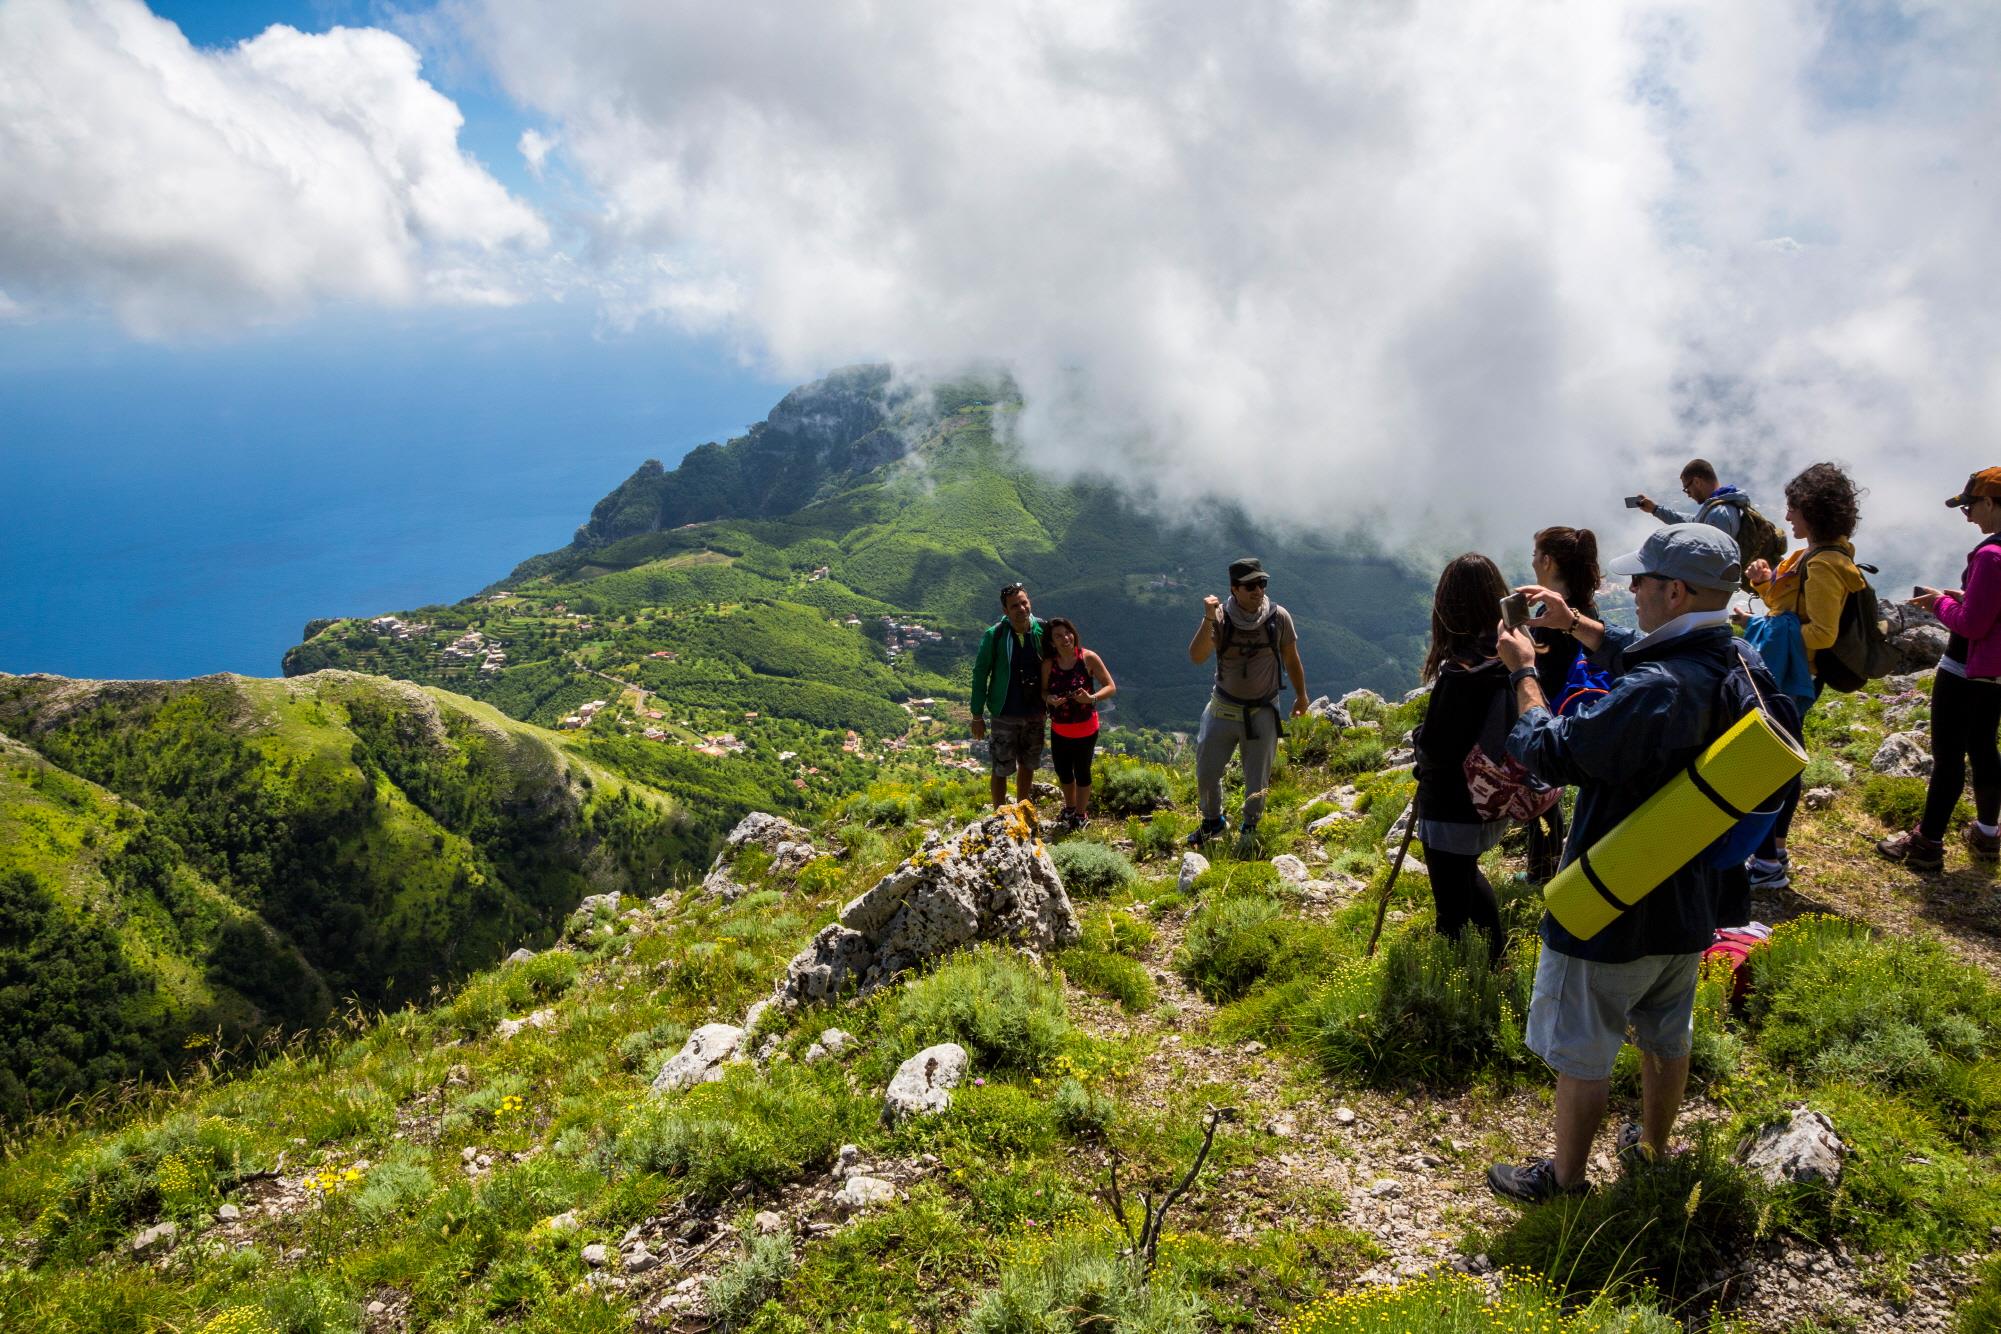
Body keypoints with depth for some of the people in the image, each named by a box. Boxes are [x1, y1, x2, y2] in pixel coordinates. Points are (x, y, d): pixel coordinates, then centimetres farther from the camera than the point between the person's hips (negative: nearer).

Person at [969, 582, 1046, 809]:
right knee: (1001, 769, 5)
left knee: (1028, 765, 18)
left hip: (1035, 714, 3)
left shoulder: (1041, 631, -7)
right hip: (1005, 716, -3)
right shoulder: (994, 635, -15)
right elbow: (980, 674, -8)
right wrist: (977, 715, -7)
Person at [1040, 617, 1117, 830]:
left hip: (1085, 729, -3)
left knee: (1082, 772, 9)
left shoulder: (1088, 658, -16)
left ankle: (1081, 814, 31)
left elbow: (1111, 687, -13)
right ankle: (1069, 808, 45)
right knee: (1062, 771, 19)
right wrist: (1050, 699, -20)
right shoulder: (1049, 663, -8)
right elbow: (1043, 691, 4)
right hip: (1059, 729, 4)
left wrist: (1091, 698, -31)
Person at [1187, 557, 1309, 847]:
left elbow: (1291, 659, 2)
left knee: (1257, 779, 11)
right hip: (1223, 708, 1)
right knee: (1206, 771, 12)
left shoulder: (1278, 617, -13)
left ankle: (1250, 828, 37)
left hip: (1262, 711, 0)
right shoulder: (1221, 617, -15)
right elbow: (1196, 657, -28)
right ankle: (1213, 821, 39)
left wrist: (1301, 696, 12)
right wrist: (1208, 619, -37)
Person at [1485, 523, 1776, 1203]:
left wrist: (1524, 672, -12)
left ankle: (1564, 1178, 27)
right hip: (1690, 899, 8)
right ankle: (1653, 1144, 47)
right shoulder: (1742, 668, -5)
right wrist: (1573, 622, 14)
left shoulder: (1655, 692, -34)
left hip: (1612, 910, -8)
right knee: (1666, 1034, 26)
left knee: (1580, 1052, 11)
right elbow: (1638, 656, 14)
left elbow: (1553, 752, -25)